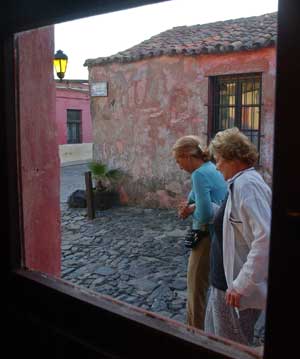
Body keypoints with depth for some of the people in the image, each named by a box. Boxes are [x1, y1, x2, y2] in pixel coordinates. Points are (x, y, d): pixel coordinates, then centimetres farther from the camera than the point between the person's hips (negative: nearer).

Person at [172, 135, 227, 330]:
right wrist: (191, 206, -2)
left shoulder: (200, 174, -21)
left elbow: (205, 215, -26)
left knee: (196, 286, 7)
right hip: (219, 233, 9)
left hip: (208, 236, -9)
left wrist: (191, 211, -6)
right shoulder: (212, 168, 7)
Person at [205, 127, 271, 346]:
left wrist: (241, 285, -29)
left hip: (236, 290, -9)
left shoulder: (247, 184, -24)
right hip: (225, 283, 9)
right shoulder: (241, 182, 8)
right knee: (214, 339, 25)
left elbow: (266, 239, -32)